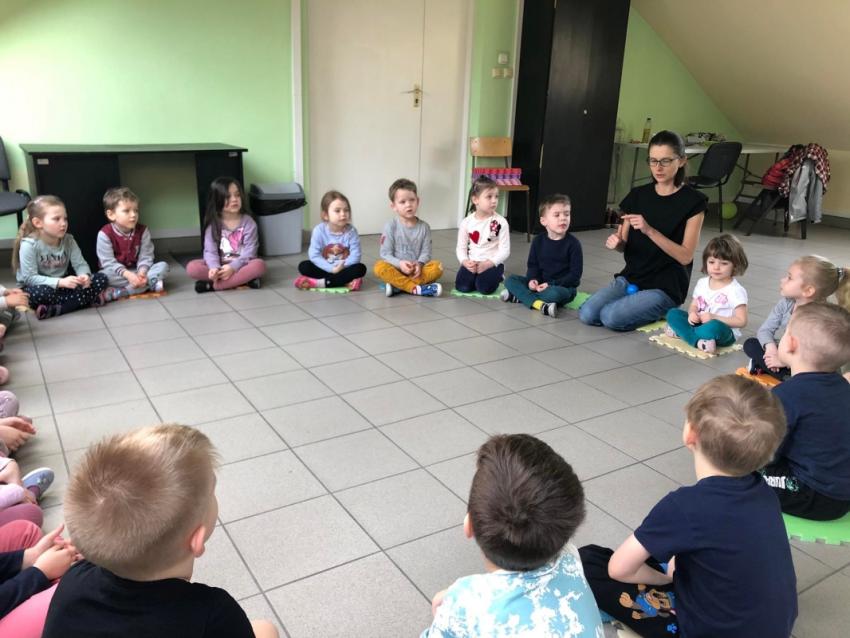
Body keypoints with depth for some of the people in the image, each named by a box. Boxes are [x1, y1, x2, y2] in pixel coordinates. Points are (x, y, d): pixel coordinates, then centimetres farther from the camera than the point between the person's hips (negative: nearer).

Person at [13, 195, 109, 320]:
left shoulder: (68, 240, -4)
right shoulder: (29, 245, -19)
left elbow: (80, 264, -7)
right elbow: (29, 278, -23)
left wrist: (85, 276, -32)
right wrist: (60, 282, -36)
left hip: (62, 285, 5)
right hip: (38, 288, -5)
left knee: (102, 279, -14)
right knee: (43, 293, -42)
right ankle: (87, 300, -23)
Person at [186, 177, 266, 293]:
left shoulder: (248, 222, -4)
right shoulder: (213, 224, -1)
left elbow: (249, 251, -12)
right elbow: (210, 250, -9)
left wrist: (233, 267, -28)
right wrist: (214, 267, -30)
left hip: (241, 265, -1)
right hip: (219, 266, 1)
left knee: (259, 265, -34)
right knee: (192, 267, -24)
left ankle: (213, 285, -31)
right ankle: (243, 279, -29)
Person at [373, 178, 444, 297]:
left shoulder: (424, 227, 3)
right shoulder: (391, 226, -4)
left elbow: (426, 252, 0)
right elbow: (386, 253, -7)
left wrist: (419, 264, -22)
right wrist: (400, 264, -26)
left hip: (416, 270, 2)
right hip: (396, 269, -2)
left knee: (437, 267, -25)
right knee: (379, 267, -32)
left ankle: (397, 285, -28)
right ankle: (417, 289, -34)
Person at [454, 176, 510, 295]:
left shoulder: (500, 222, -9)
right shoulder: (466, 222, -1)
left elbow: (505, 250, -9)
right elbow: (461, 247, 4)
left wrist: (487, 264, -21)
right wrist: (465, 262, -17)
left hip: (492, 263, -2)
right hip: (472, 263, 2)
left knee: (484, 287, -26)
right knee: (462, 287, -21)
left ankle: (497, 276, 10)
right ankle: (477, 275, 13)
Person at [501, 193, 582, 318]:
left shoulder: (573, 243, -10)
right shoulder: (538, 240, 2)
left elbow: (575, 274, -12)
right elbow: (533, 265, 7)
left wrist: (552, 284, -22)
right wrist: (532, 279, -16)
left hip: (563, 287, -5)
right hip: (540, 284, 5)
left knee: (554, 293, -40)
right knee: (510, 280, -12)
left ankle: (520, 296, -22)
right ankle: (539, 304, -32)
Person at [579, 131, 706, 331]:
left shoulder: (693, 201, -9)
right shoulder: (638, 195, 5)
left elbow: (686, 256, -15)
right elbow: (626, 245, 11)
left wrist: (649, 231, -27)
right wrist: (616, 243, -15)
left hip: (665, 287, -5)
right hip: (631, 278, 5)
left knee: (611, 317, -26)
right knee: (587, 314, -18)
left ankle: (658, 311, 2)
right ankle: (636, 301, 6)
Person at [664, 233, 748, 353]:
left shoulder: (736, 290, -13)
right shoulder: (702, 283, 6)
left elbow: (741, 321, -15)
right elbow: (694, 305, 13)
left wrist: (714, 317, -23)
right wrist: (692, 313, -13)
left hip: (724, 331, -7)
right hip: (700, 323, 7)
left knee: (714, 327, -41)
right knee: (672, 313, -11)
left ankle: (681, 332, -22)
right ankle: (698, 341, -28)